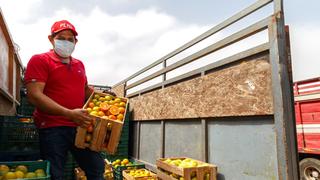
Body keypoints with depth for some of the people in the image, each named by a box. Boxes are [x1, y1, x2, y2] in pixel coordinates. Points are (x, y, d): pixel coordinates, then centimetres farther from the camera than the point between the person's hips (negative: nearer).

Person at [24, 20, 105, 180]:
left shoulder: (79, 64, 15)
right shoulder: (40, 60, -3)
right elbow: (34, 95, -15)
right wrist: (69, 113, -23)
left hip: (80, 126, 6)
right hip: (52, 128, -5)